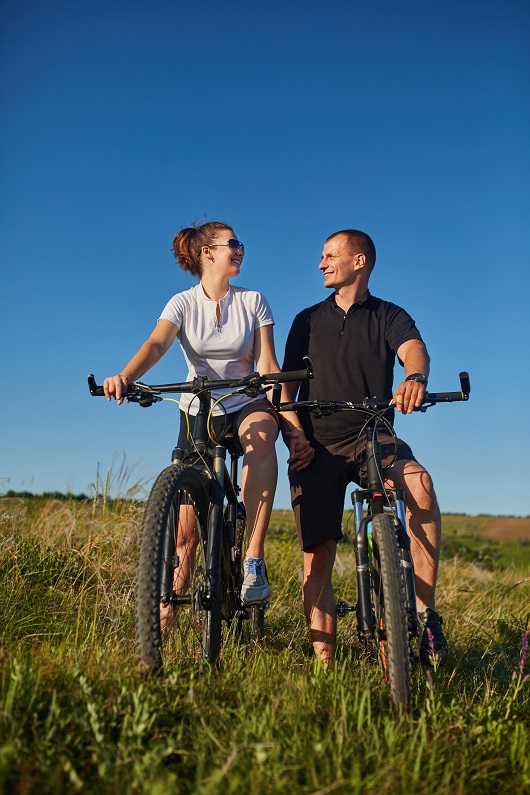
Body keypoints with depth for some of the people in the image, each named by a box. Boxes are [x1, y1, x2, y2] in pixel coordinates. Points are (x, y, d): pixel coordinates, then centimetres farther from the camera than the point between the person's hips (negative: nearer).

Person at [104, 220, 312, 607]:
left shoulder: (253, 301, 1)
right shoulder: (184, 303, -1)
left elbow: (268, 366, -7)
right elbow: (156, 344, -20)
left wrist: (295, 427, -18)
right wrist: (125, 377, -43)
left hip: (248, 403, 0)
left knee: (260, 434, -37)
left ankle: (254, 560, -35)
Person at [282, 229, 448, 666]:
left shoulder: (390, 316, 8)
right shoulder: (308, 320, 15)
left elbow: (414, 348, -13)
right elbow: (287, 384, 12)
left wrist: (415, 377, -38)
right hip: (318, 446, 2)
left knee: (419, 483, -33)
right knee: (317, 557, -6)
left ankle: (426, 613, -22)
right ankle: (324, 664, 0)